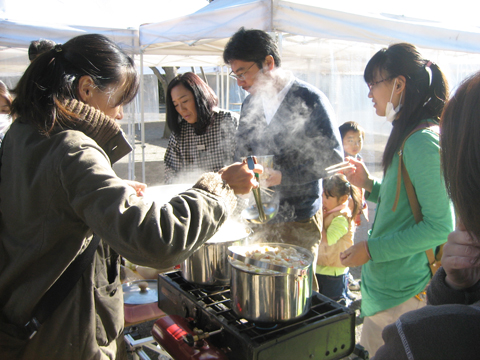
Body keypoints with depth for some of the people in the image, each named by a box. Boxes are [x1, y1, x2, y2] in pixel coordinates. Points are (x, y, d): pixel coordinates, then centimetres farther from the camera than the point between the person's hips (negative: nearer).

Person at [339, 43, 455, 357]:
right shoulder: (408, 137, 11)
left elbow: (441, 227, -22)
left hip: (404, 294, -9)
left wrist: (372, 249, -18)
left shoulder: (424, 142, -20)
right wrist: (369, 185, 7)